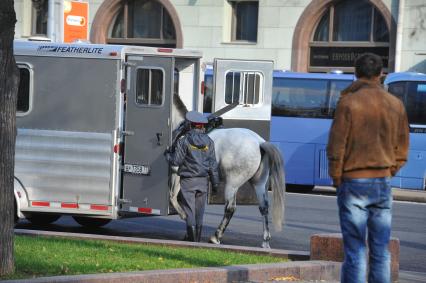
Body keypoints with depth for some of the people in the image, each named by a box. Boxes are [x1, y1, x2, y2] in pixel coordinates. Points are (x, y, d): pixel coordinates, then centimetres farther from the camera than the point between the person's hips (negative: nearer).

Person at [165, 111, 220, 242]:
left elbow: (176, 161, -8)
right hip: (203, 181, 4)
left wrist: (168, 155, 13)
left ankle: (191, 238, -4)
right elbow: (213, 164, 3)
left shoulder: (184, 141, -9)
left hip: (188, 181, -4)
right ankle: (197, 238, 18)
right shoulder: (208, 142, 3)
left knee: (189, 211, 1)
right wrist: (215, 182, 9)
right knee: (199, 211, 13)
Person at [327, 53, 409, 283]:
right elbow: (402, 148, 9)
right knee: (381, 251, 8)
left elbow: (336, 146, -10)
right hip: (383, 183, 4)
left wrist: (336, 178, 2)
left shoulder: (348, 102, -9)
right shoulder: (395, 104, 5)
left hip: (354, 183, -4)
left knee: (355, 250, -2)